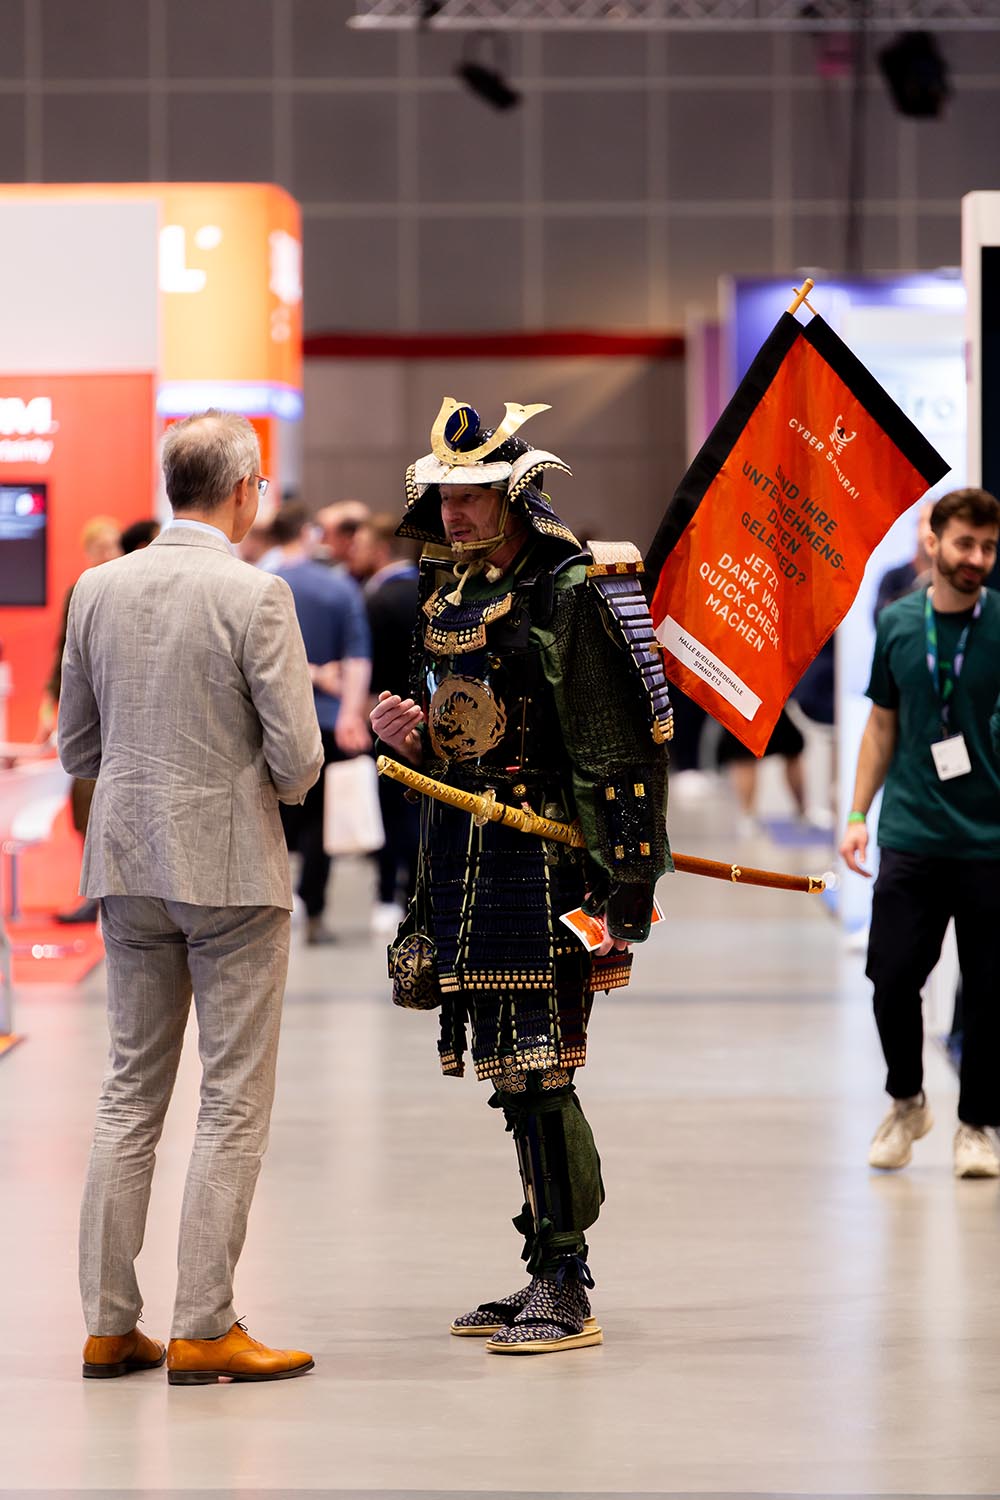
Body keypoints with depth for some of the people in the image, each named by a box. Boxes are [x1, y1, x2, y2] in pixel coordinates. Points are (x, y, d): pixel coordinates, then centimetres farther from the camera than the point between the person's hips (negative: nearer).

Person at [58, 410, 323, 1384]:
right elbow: (298, 757, -14)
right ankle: (203, 1330, 0)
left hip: (128, 866, 6)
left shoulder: (96, 590, 4)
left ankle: (109, 1323, 14)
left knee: (131, 1092, 12)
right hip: (231, 867, -6)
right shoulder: (255, 597, -13)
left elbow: (75, 746, 10)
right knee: (234, 1103, 1)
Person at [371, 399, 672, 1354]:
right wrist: (408, 735, 4)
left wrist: (627, 886, -19)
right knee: (511, 1074, 12)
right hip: (460, 862, 9)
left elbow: (620, 749, -15)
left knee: (537, 1071, -9)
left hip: (543, 861, -9)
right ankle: (548, 1273, 21)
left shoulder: (570, 593, -11)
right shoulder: (447, 597, 15)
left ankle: (565, 1292, -4)